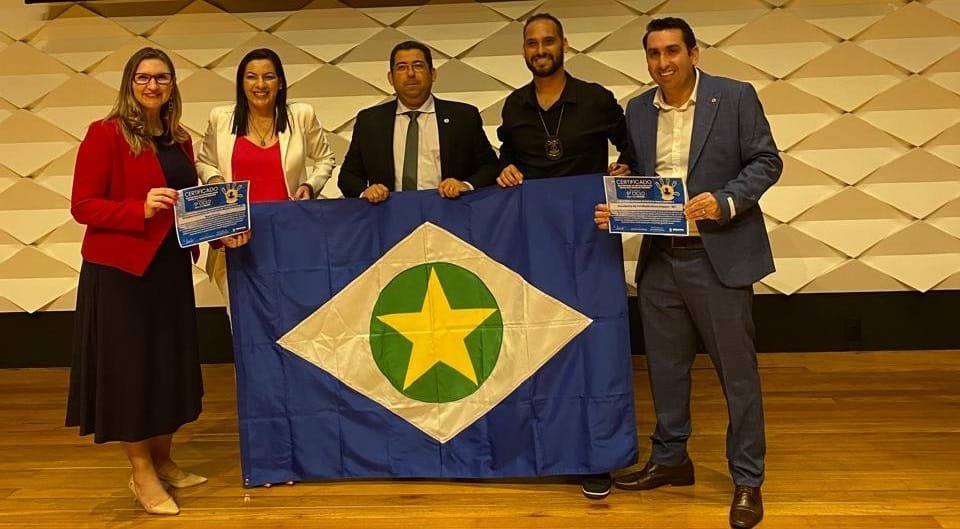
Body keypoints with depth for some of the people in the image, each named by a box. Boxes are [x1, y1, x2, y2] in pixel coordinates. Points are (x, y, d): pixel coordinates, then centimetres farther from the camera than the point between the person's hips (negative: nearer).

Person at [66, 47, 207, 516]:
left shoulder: (178, 139, 10)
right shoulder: (105, 134, -9)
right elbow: (82, 206, -13)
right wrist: (140, 209, -25)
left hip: (171, 267, 7)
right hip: (120, 270, -7)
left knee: (171, 363, 12)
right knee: (130, 366, 2)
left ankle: (162, 461, 28)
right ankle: (141, 473, 14)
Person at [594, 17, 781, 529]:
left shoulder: (736, 97, -4)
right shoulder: (638, 109, 8)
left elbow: (766, 161, -5)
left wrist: (725, 201, -20)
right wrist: (615, 209, -6)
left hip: (719, 255, -4)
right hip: (659, 258, 5)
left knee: (737, 370, 3)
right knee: (665, 366, 14)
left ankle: (748, 480, 16)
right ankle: (669, 459, 32)